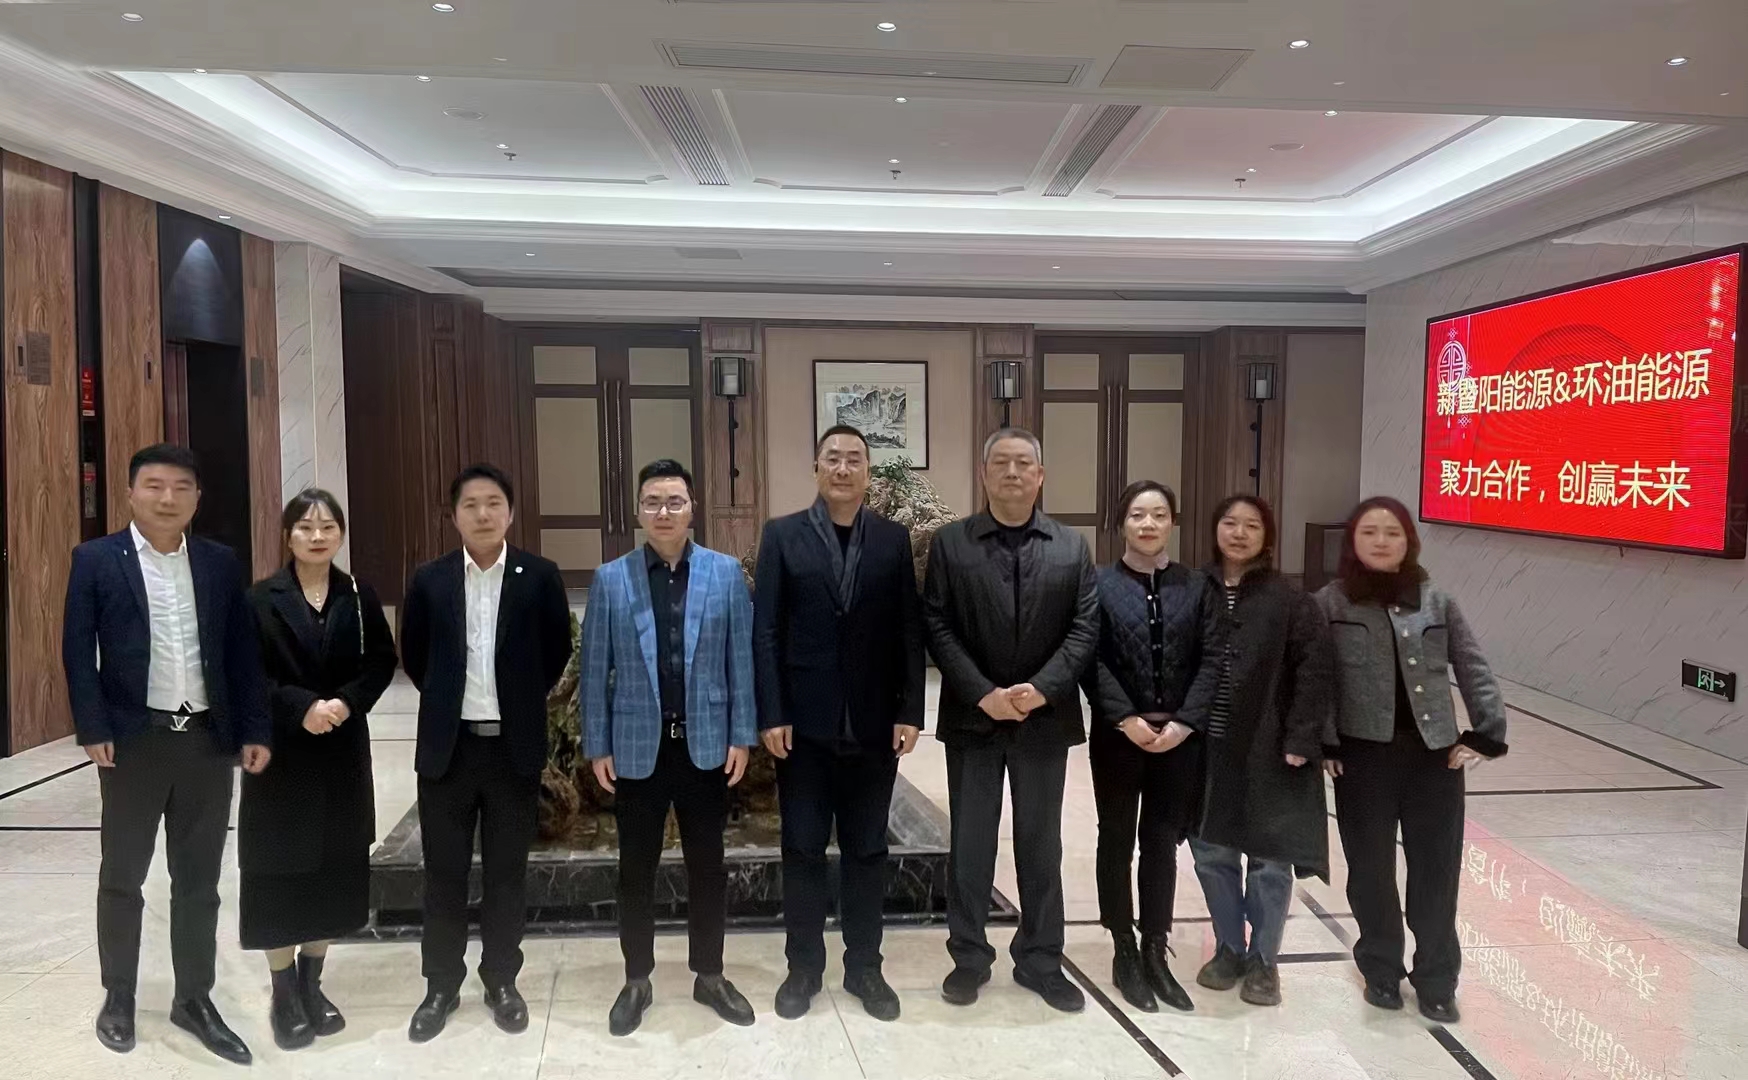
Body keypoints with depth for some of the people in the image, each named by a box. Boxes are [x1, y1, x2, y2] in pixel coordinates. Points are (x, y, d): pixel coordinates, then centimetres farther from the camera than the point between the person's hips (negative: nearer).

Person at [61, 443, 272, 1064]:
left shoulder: (221, 563, 5)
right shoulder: (95, 560, -2)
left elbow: (241, 652, 5)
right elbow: (78, 651, -4)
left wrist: (255, 730, 0)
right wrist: (93, 730, -12)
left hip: (208, 738, 2)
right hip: (135, 739, -2)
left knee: (199, 880, 11)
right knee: (122, 877, 12)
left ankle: (194, 1000, 24)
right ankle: (118, 999, 29)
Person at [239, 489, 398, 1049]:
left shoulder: (360, 596, 3)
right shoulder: (262, 598, -4)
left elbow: (382, 663, 1)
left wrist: (346, 702, -15)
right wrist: (301, 707, -20)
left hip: (343, 751, 2)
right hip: (280, 750, -2)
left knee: (334, 866, 8)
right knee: (280, 869, 2)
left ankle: (312, 984, 24)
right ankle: (284, 994, 17)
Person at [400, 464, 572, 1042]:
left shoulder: (540, 576, -4)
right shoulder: (429, 579, 0)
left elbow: (557, 650, 6)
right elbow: (413, 654, 12)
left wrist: (523, 700, 9)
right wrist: (448, 699, 12)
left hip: (515, 746, -1)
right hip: (447, 746, 1)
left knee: (507, 872, 9)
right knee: (444, 872, 9)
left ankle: (501, 980, 24)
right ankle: (441, 986, 24)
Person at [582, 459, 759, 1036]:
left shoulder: (727, 573, -1)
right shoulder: (610, 579, -1)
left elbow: (741, 659, 0)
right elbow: (595, 669, 1)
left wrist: (742, 736, -3)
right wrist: (597, 745, -1)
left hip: (705, 743, 0)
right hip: (637, 747, 0)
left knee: (707, 865, 12)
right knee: (636, 868, 11)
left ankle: (710, 976, 27)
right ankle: (637, 980, 27)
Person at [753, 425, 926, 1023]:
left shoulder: (894, 539, 4)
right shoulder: (782, 535, 1)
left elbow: (910, 631, 2)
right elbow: (764, 631, -3)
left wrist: (910, 712, -4)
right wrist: (771, 714, -9)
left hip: (873, 722, 1)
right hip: (804, 720, -1)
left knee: (867, 849, 11)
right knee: (803, 848, 9)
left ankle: (864, 966, 25)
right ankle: (803, 966, 24)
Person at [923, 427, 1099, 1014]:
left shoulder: (1072, 547, 5)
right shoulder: (950, 542, 0)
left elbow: (1084, 628, -1)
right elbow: (937, 627, -5)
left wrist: (1041, 689, -14)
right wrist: (984, 695, -14)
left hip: (1045, 718, 1)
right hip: (972, 717, -1)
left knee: (1041, 845, 11)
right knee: (970, 843, 8)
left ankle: (1040, 960, 24)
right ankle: (969, 957, 22)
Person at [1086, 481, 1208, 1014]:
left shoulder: (1196, 586, 4)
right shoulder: (1099, 584, -2)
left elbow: (1208, 662, 0)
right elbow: (1093, 659, -7)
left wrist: (1185, 721, -10)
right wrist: (1126, 718, -15)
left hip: (1179, 735, 2)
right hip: (1118, 734, -2)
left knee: (1163, 844, 10)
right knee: (1118, 841, 9)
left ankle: (1156, 951, 22)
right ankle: (1125, 951, 21)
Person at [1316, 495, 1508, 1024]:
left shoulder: (1437, 601, 5)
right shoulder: (1330, 603, -3)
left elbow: (1474, 671, 7)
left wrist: (1486, 733, -1)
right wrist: (1319, 743, -11)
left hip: (1435, 754, 2)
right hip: (1363, 756, -2)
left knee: (1437, 870, 7)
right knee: (1371, 869, 9)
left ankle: (1437, 981, 25)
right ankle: (1380, 971, 29)